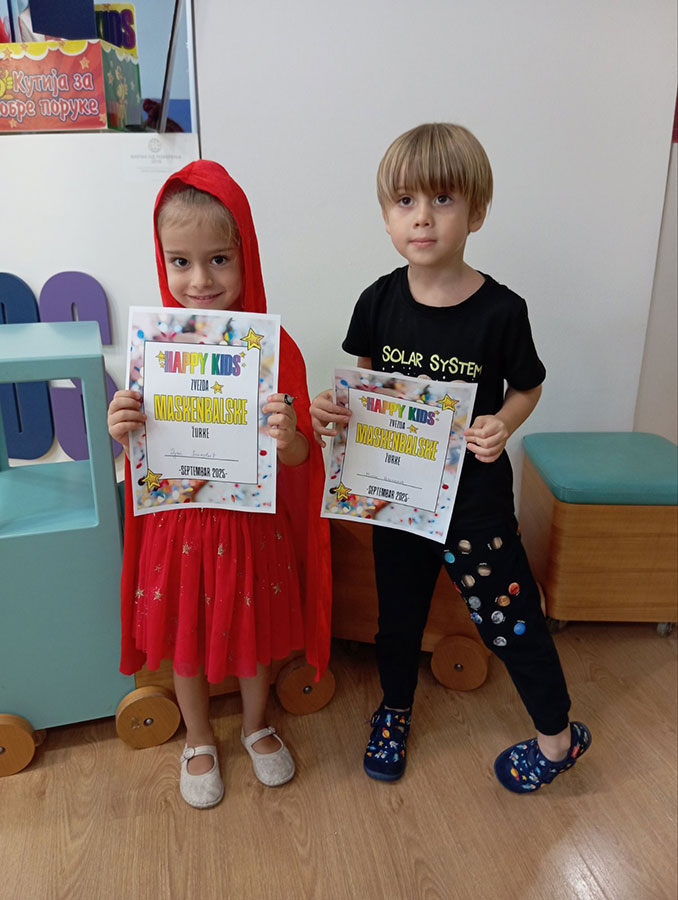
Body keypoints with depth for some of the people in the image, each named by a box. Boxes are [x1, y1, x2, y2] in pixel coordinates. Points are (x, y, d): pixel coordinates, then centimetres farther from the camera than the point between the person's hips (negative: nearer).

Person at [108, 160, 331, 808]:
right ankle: (198, 741, 47)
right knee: (185, 639, 18)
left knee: (255, 632, 20)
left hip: (253, 522, 0)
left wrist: (289, 440, -34)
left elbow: (299, 457, -11)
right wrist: (121, 432, -25)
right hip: (179, 523, 1)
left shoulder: (273, 345, -14)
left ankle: (256, 727, 50)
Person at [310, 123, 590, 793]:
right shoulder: (379, 301, -7)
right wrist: (333, 410, -12)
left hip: (475, 493, -3)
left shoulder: (500, 311, -15)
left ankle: (559, 735, 35)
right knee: (397, 610, 21)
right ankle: (395, 711, 49)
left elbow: (527, 386, -1)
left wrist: (502, 424, -20)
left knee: (509, 616, 8)